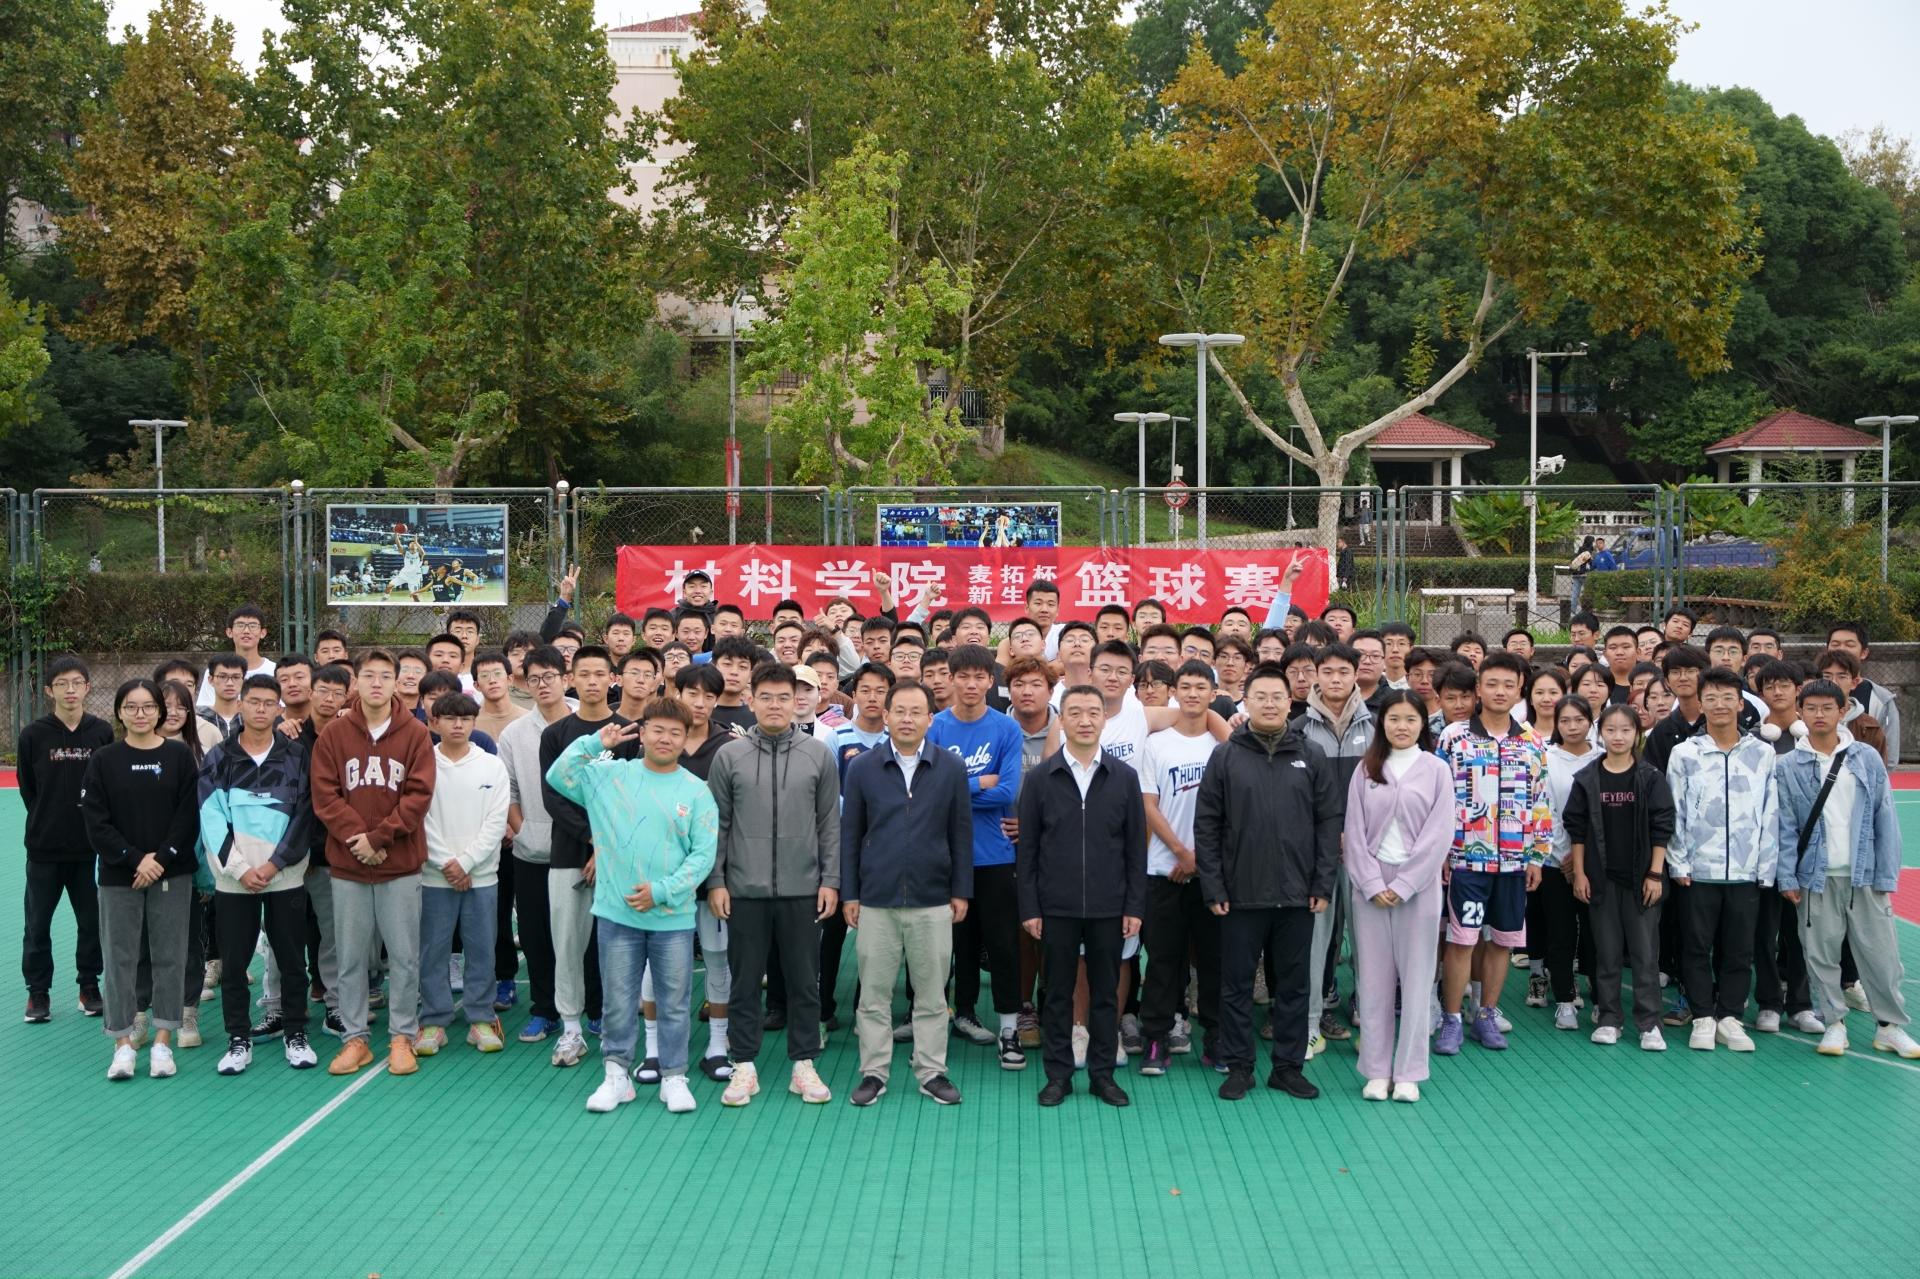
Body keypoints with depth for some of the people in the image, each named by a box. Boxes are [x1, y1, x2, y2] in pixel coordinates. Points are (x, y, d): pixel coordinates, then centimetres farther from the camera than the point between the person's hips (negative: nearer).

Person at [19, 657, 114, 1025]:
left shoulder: (103, 732, -3)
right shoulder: (34, 734, -5)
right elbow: (27, 788, 4)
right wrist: (46, 822, 5)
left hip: (90, 846, 1)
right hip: (44, 848, -1)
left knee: (92, 921, 8)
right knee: (38, 923, 8)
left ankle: (89, 985, 24)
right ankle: (38, 991, 21)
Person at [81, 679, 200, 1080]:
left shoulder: (179, 756, 1)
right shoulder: (103, 759, 2)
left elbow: (189, 816, -2)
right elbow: (96, 822, -3)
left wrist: (160, 858, -13)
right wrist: (135, 860, -12)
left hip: (172, 874, 0)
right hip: (119, 877, 0)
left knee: (169, 956, 3)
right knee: (120, 957, 2)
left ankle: (163, 1041, 12)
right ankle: (123, 1043, 11)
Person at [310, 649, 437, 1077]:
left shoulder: (415, 734, -1)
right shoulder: (334, 734, 3)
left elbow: (419, 795, -7)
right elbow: (324, 794, -3)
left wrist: (379, 837, -14)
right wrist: (356, 837, -14)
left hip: (401, 865, -1)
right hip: (347, 865, 1)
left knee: (404, 955, 3)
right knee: (351, 957, 8)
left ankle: (402, 1037, 13)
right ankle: (355, 1039, 17)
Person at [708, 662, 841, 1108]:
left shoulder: (818, 754, 3)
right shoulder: (729, 756, 1)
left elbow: (830, 823, 5)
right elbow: (716, 824, 3)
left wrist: (831, 879, 0)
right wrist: (715, 881, -2)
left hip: (803, 888, 1)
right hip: (744, 890, 0)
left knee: (804, 980, 7)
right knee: (744, 980, 7)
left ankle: (804, 1064, 19)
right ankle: (744, 1066, 18)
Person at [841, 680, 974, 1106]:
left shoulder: (952, 767, 2)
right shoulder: (862, 768, 2)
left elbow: (961, 833, 5)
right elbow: (849, 834, 5)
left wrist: (961, 891, 3)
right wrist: (848, 894, 1)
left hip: (933, 902, 0)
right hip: (876, 901, 0)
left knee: (932, 994, 7)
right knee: (874, 994, 6)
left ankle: (932, 1072, 18)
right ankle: (874, 1072, 17)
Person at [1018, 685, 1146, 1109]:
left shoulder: (1124, 777, 3)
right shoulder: (1041, 779, 1)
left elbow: (1136, 847, 4)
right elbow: (1027, 848, 2)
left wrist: (1134, 906, 0)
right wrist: (1029, 907, -3)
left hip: (1108, 907, 1)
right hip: (1057, 907, -1)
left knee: (1105, 992, 8)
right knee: (1058, 994, 7)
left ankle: (1102, 1074, 19)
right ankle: (1058, 1074, 17)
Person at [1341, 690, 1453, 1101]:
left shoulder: (1436, 770, 1)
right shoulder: (1365, 770, 6)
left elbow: (1438, 834, -5)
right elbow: (1355, 831, 2)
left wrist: (1402, 885, -10)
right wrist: (1373, 883, -8)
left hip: (1418, 884, -1)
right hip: (1370, 885, 2)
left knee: (1416, 979, 2)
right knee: (1374, 979, 4)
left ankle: (1408, 1073, 9)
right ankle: (1376, 1071, 11)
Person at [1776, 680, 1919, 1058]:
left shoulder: (1867, 759, 2)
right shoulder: (1788, 767, 0)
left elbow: (1885, 820, 2)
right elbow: (1785, 827, 0)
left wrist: (1886, 876, -2)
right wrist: (1787, 878, -5)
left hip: (1864, 875, 0)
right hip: (1815, 877, 0)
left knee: (1880, 952, 4)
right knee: (1821, 953, 4)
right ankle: (1834, 1023, 16)